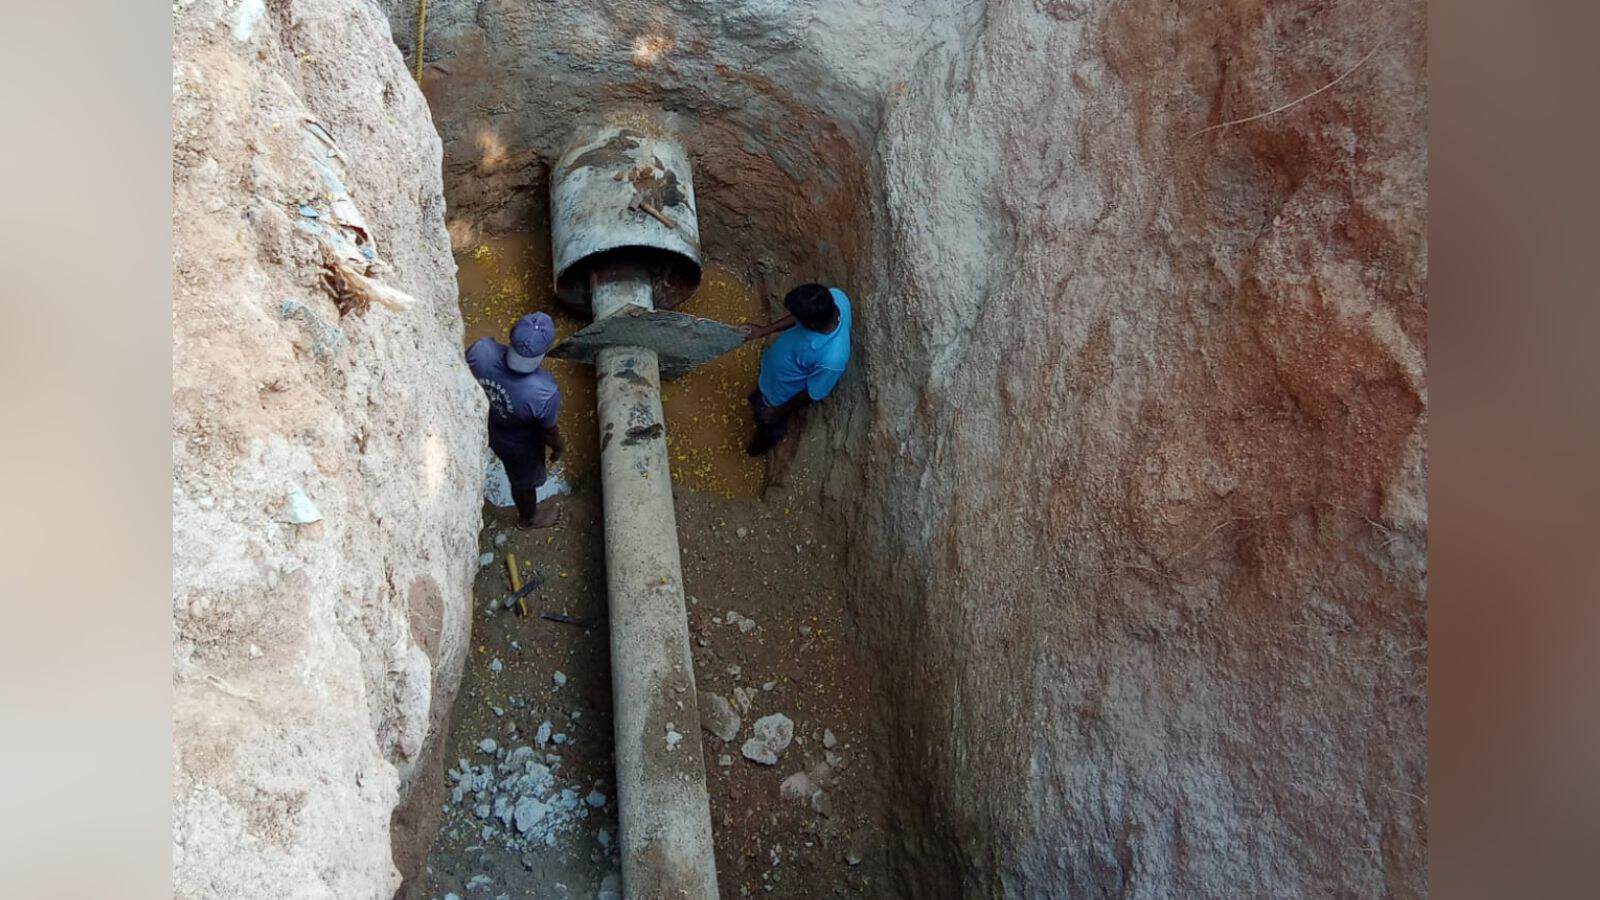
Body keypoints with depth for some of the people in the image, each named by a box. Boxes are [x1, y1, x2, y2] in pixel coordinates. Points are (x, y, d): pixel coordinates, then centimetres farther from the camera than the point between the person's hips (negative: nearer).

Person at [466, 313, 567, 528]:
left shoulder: (481, 350, -35)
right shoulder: (545, 393, -43)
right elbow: (549, 432, -22)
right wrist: (559, 447, 1)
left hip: (483, 427, 3)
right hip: (519, 446, -3)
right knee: (524, 482, 30)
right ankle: (528, 518, 60)